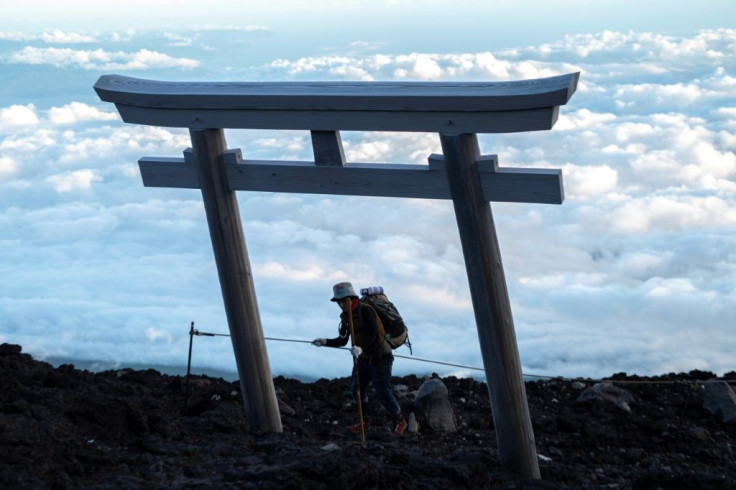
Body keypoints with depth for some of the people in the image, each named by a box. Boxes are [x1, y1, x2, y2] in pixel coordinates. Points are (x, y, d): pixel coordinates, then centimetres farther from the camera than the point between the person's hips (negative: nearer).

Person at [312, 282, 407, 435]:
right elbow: (342, 340, 8)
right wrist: (325, 342, -8)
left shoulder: (365, 310, -19)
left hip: (379, 357, -8)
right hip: (363, 358, 8)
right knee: (356, 389, 9)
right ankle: (364, 420, 28)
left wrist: (362, 348, -43)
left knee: (383, 393, -3)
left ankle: (400, 421, 18)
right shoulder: (345, 316, 5)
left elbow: (374, 334, -29)